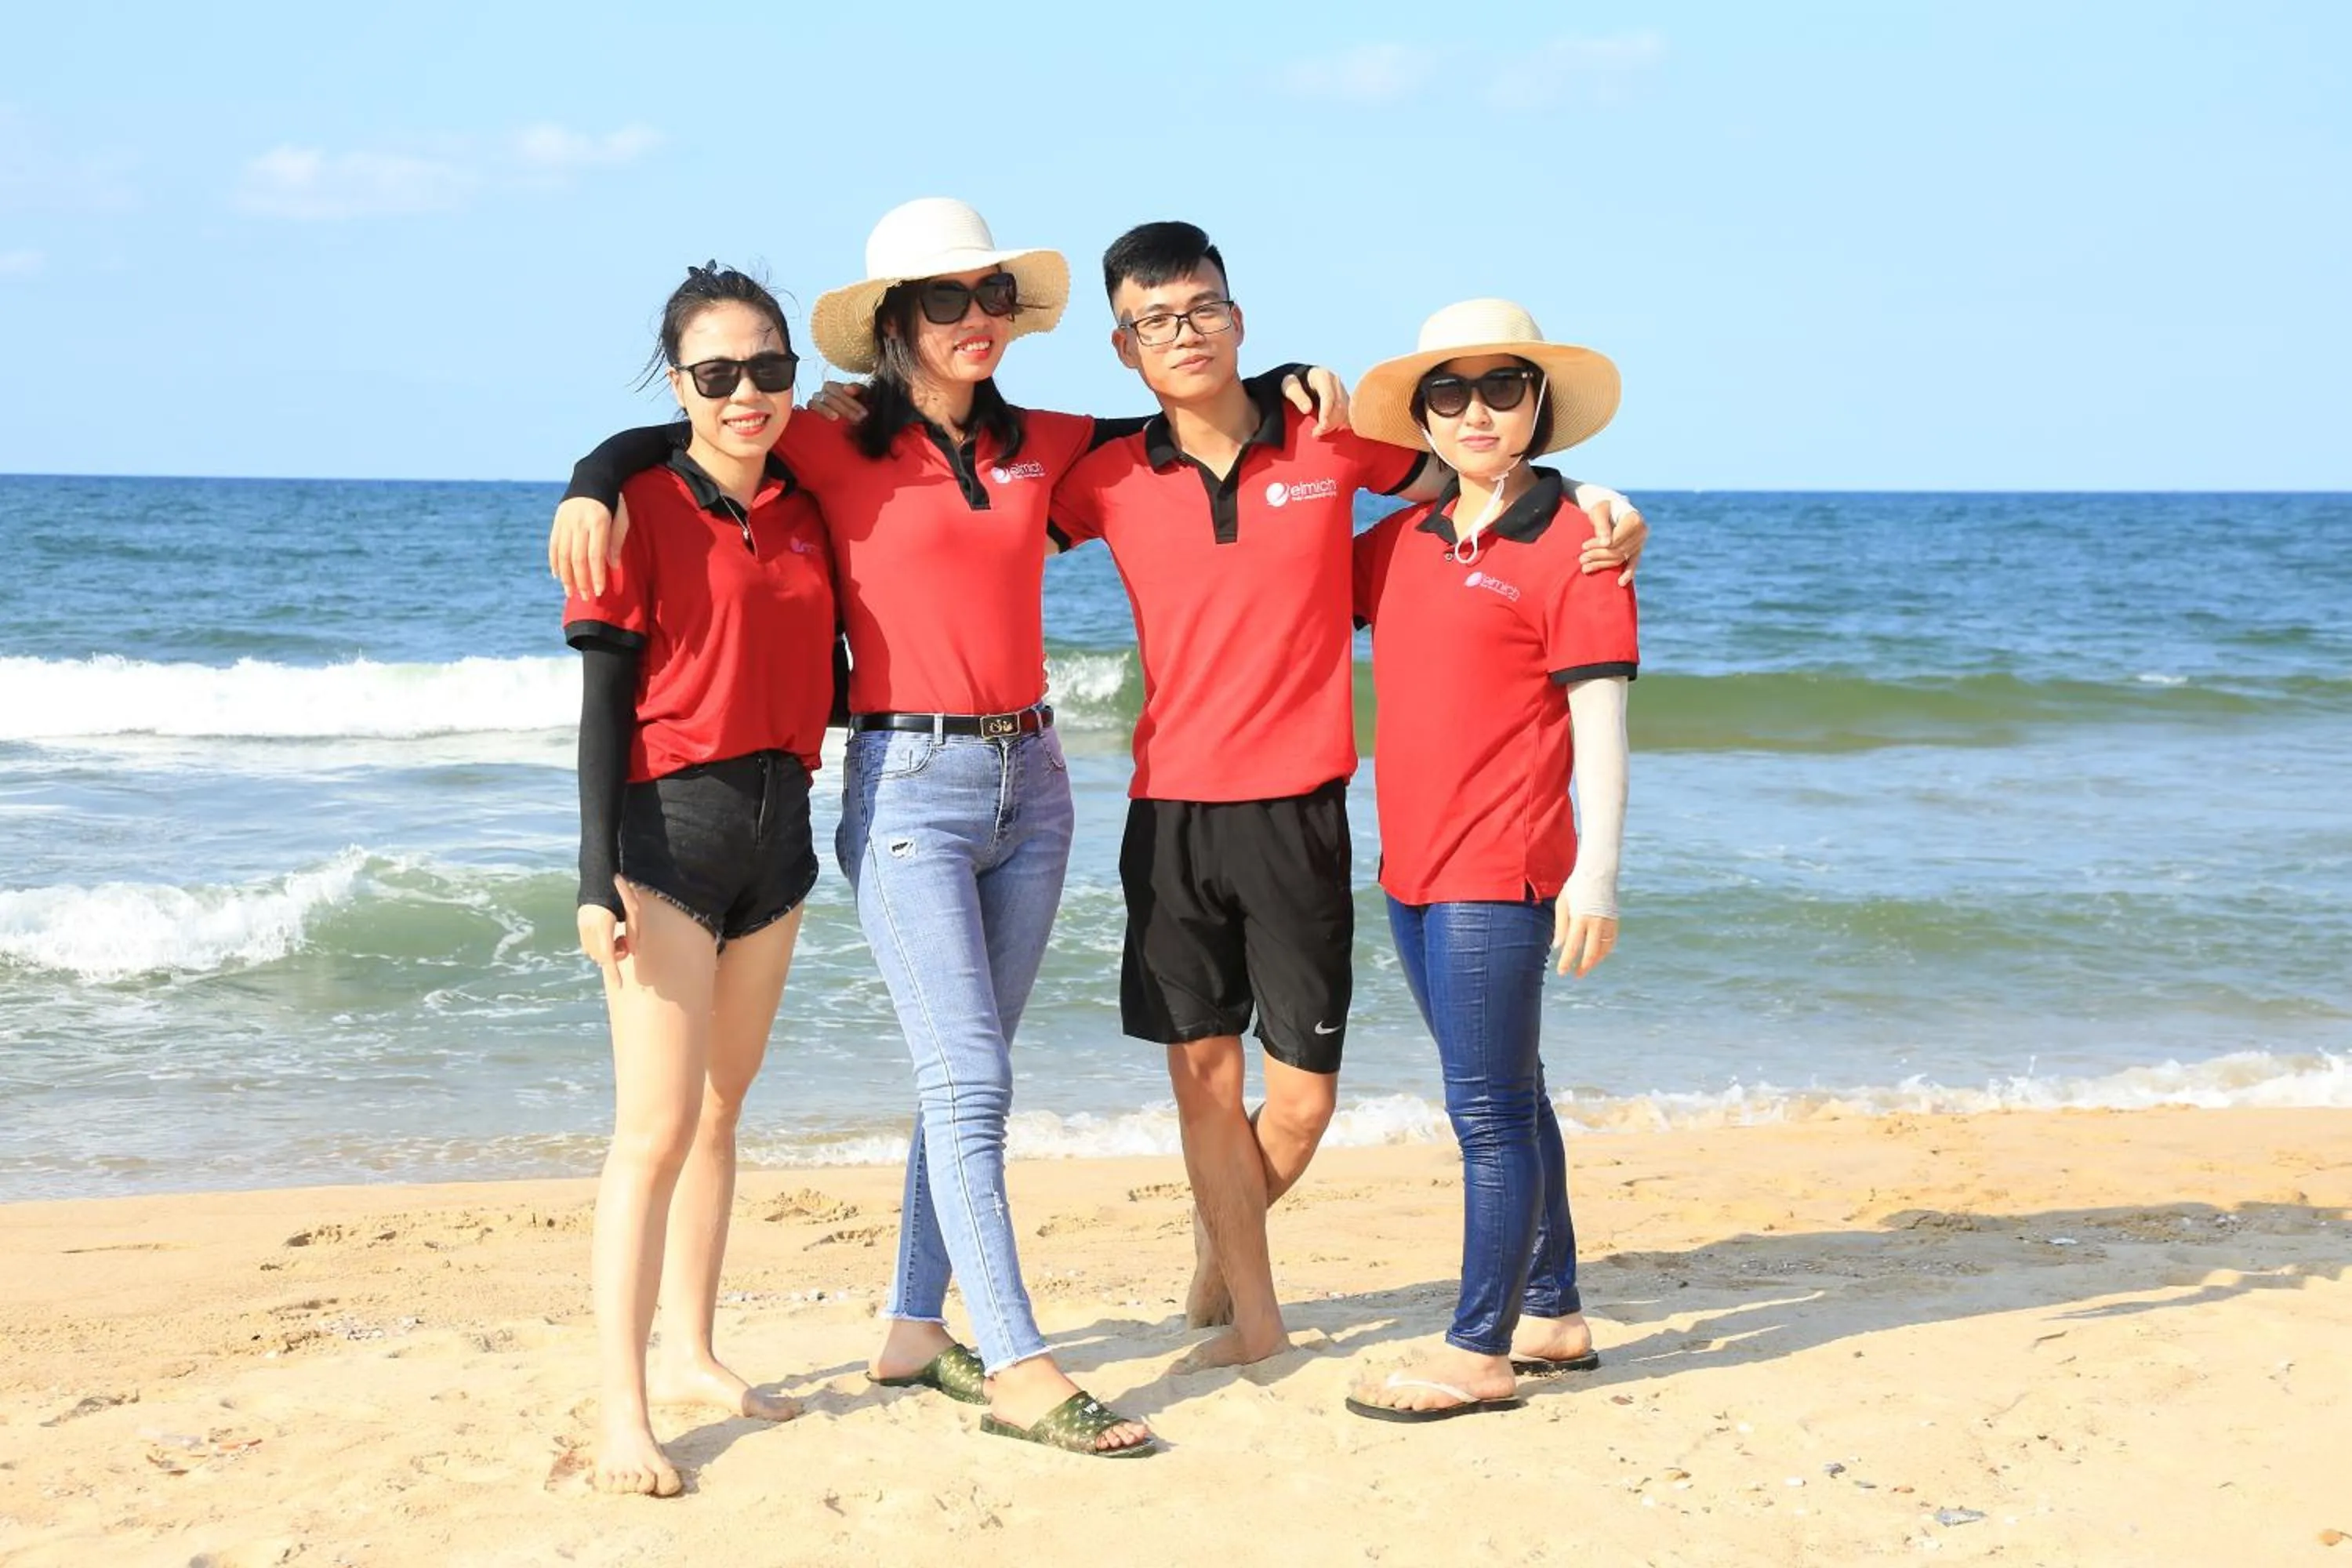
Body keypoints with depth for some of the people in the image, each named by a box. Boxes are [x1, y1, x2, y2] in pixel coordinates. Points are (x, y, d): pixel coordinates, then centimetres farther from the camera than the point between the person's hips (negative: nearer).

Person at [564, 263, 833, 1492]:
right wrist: (600, 874, -16)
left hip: (778, 826, 7)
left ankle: (691, 1357, 26)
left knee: (719, 1111, 15)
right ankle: (622, 1414, -8)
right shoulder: (642, 509, -8)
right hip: (671, 824, -7)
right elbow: (603, 699, -11)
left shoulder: (802, 512, 9)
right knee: (657, 1128, -10)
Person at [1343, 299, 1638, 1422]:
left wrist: (1597, 869, -17)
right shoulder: (1400, 541, 11)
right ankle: (1553, 1317, 27)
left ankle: (1479, 1352, 1)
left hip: (1501, 871, -8)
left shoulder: (1570, 546, -8)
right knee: (1502, 1099, 16)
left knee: (1489, 1106, -5)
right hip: (1412, 865, 8)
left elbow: (1600, 722, -11)